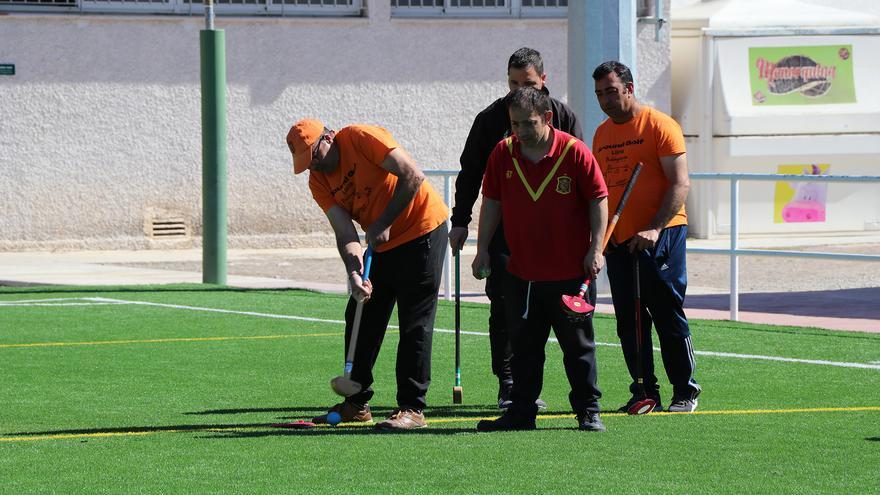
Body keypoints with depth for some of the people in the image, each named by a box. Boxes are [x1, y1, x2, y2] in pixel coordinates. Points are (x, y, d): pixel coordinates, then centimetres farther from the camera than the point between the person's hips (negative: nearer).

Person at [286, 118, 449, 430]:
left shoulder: (361, 138, -17)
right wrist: (355, 274, -25)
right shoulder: (319, 181, 1)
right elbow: (345, 234, -8)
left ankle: (412, 408, -7)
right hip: (381, 246, 8)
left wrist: (384, 223, -22)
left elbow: (413, 176, -23)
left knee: (415, 324, -9)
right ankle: (356, 404, 19)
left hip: (423, 231, -8)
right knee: (360, 320, 9)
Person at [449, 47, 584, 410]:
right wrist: (460, 221, 6)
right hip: (503, 227, 0)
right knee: (504, 305, -6)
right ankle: (508, 384, -2)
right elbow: (470, 174, 10)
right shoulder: (491, 119, 4)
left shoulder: (563, 118, 4)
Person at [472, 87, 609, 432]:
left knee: (578, 345, 5)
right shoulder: (503, 153, 0)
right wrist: (483, 248, 6)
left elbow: (598, 200, -4)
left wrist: (595, 248, -9)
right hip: (521, 272, 3)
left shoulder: (575, 152, -10)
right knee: (524, 346, 9)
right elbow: (491, 202, 10)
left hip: (570, 272, -3)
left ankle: (588, 410, 13)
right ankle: (522, 411, 17)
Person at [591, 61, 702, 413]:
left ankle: (685, 392, 3)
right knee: (629, 321, 5)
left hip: (659, 237, -6)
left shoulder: (660, 126, -6)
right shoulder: (602, 134, 15)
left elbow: (680, 184, -12)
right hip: (618, 240, 6)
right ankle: (644, 392, 11)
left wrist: (655, 228, -21)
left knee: (668, 316, -5)